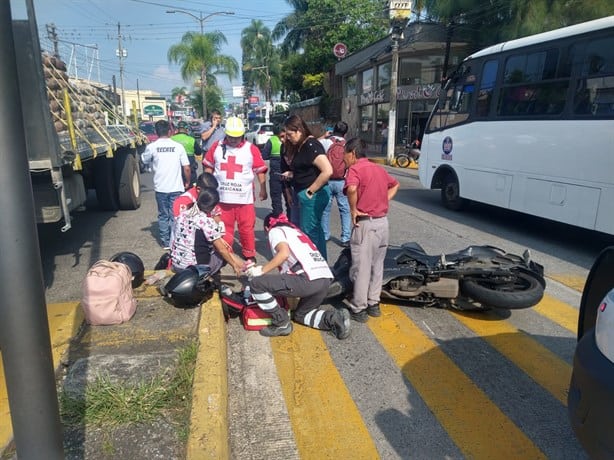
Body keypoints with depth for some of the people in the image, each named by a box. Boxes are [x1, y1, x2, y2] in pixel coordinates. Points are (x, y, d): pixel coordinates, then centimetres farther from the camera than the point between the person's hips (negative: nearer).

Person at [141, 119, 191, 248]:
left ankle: (165, 242, 19)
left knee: (163, 215, 14)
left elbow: (145, 161, 14)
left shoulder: (151, 147, -4)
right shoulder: (178, 146, -4)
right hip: (176, 187, -1)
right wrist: (187, 182, 8)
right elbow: (187, 168, -5)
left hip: (160, 188, 1)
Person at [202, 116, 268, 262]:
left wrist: (263, 189, 3)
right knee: (224, 227, 12)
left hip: (244, 198, -1)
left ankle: (249, 254, 21)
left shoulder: (251, 149, -3)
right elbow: (208, 167, 13)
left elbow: (260, 170, 3)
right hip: (222, 197, 2)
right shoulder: (216, 147, 3)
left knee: (247, 227, 5)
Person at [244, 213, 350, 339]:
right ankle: (334, 318, 8)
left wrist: (261, 270, -2)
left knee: (256, 283, -1)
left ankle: (281, 323, 7)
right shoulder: (295, 231, 33)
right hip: (325, 280, 9)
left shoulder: (275, 230, 10)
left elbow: (284, 253, -10)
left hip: (308, 280, -9)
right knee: (300, 314, 29)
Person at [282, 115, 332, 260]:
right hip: (305, 195, 10)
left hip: (313, 196, -10)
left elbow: (327, 171, -27)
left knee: (309, 232, -2)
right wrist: (292, 174, 8)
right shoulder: (301, 146, 13)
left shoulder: (311, 145, -17)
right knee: (315, 230, 16)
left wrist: (311, 190, -20)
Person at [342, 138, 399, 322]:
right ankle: (373, 304, 26)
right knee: (377, 265, 16)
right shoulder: (378, 168, 15)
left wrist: (353, 210, -16)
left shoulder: (355, 169, -9)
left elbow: (351, 189, -30)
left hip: (366, 223, -8)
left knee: (361, 268, 1)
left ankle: (359, 309, 9)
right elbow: (395, 184, 30)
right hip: (383, 221, 8)